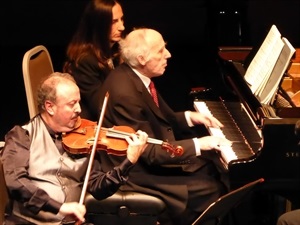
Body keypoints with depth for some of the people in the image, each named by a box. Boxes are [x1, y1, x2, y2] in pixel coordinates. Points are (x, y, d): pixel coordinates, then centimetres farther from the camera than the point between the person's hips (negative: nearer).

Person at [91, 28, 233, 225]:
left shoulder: (134, 75, 0)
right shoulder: (125, 93, -29)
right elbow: (150, 153, -28)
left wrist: (189, 117, 4)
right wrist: (198, 144, -26)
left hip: (149, 157, 10)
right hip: (136, 173, -10)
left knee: (214, 168, 8)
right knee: (213, 188, -13)